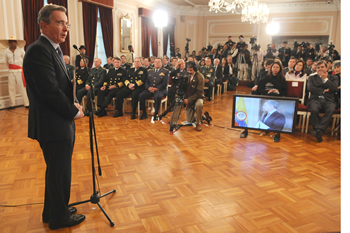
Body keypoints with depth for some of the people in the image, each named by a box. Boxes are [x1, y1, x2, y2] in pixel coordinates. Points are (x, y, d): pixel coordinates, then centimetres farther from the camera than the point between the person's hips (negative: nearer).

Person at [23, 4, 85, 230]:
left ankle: (53, 211, 41)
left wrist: (73, 104, 1)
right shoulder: (38, 50, -19)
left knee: (57, 171, 22)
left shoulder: (55, 49, 13)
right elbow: (50, 91, -25)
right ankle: (60, 218, 27)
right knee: (60, 172, 6)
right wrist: (74, 111, -13)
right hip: (52, 125, -10)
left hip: (61, 122, 10)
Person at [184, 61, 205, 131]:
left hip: (198, 97, -5)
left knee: (199, 104, -41)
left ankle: (198, 123, -18)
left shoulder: (200, 77, -16)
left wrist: (189, 99, -27)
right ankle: (202, 116, 34)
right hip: (189, 98, 5)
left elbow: (199, 92, -20)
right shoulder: (187, 75, -1)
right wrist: (185, 98, -13)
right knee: (190, 120, 2)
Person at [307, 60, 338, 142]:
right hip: (316, 99, 0)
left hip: (328, 100, 0)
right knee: (314, 110, -36)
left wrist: (325, 78, 3)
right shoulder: (312, 77, 23)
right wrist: (324, 91, 0)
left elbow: (334, 88, 2)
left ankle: (319, 129, -40)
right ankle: (319, 132, -30)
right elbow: (310, 88, 4)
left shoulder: (333, 78, 22)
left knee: (331, 110, -36)